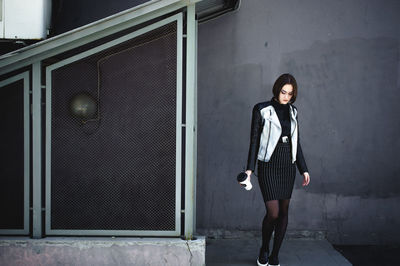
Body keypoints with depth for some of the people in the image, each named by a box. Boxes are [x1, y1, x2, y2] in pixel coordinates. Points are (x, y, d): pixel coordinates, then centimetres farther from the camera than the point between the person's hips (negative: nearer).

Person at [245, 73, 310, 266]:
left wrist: (303, 169, 14)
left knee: (284, 211, 4)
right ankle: (264, 249, 16)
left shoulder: (292, 111, 10)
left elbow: (296, 142, 15)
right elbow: (254, 140, -4)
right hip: (268, 165, -5)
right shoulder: (262, 110, -4)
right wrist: (250, 168, -9)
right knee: (273, 212, -11)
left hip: (288, 165, 5)